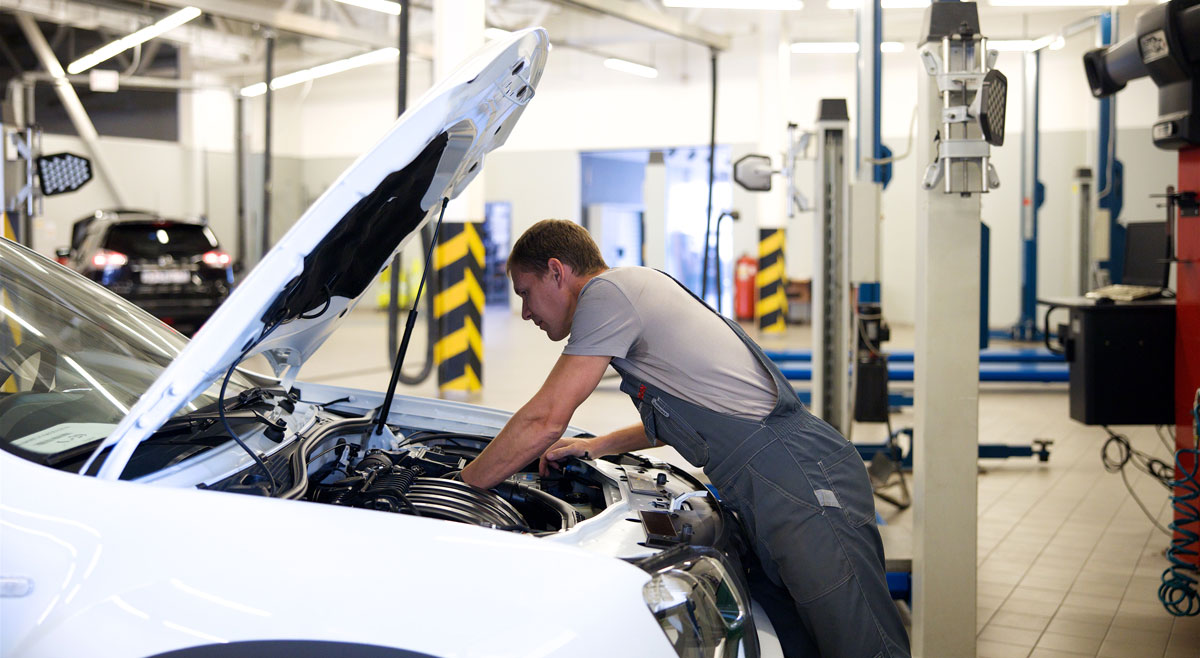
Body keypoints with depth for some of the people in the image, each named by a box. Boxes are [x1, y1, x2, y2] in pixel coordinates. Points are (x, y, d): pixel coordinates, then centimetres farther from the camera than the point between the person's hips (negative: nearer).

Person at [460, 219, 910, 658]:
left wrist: (460, 485, 3)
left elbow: (544, 421, -8)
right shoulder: (638, 290, 26)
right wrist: (596, 446, 35)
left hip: (803, 481, -10)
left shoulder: (607, 290, -6)